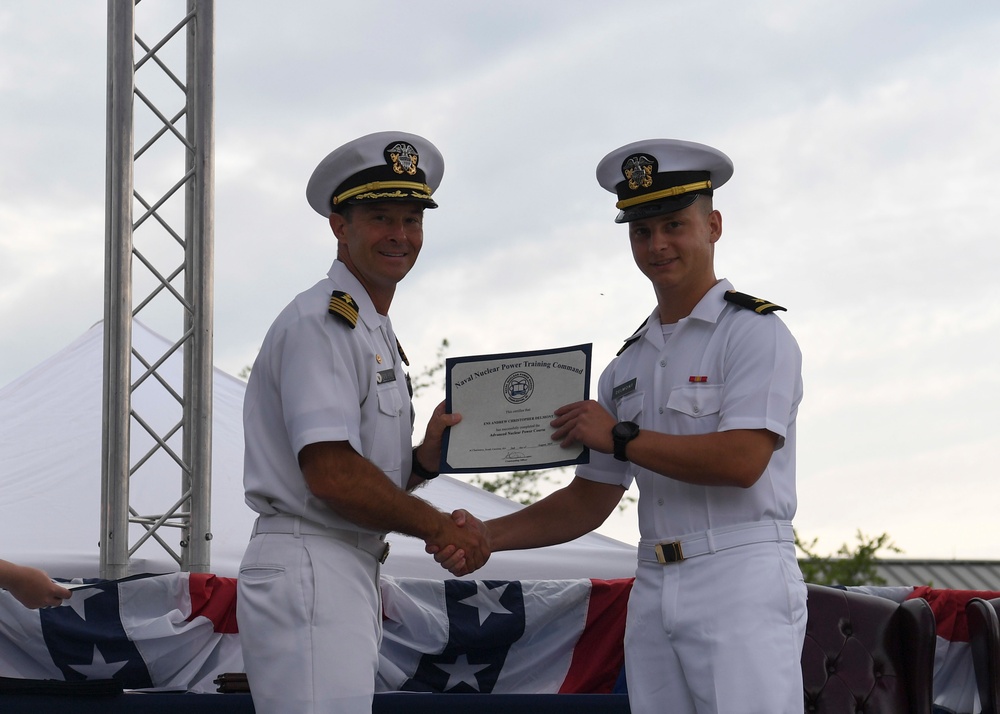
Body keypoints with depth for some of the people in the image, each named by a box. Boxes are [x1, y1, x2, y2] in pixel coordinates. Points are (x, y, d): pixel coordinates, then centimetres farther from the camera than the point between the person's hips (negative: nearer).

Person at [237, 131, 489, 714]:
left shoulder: (378, 332, 23)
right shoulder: (322, 321, -9)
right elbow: (331, 473, -19)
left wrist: (424, 460, 2)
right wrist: (438, 527, -9)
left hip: (351, 578, 10)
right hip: (308, 576, -10)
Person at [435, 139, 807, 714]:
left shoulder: (754, 332, 0)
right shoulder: (629, 365, 22)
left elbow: (742, 460, -15)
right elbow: (589, 501, 20)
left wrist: (620, 438, -8)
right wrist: (487, 535, 6)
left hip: (741, 584, -7)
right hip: (653, 594, 7)